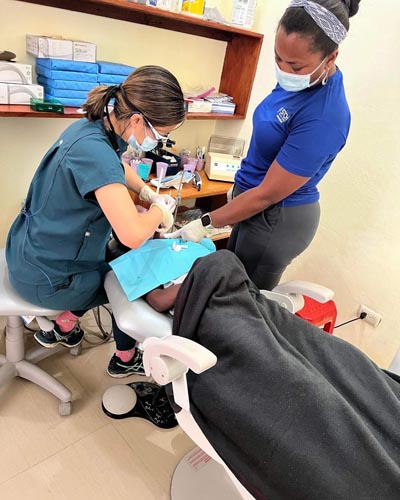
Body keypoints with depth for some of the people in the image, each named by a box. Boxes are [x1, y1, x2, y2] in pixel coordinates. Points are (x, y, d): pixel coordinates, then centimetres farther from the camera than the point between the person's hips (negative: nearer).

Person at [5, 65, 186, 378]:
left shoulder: (95, 126, -3)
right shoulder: (94, 151, -33)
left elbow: (120, 169, 19)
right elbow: (132, 235, -42)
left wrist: (150, 194, 3)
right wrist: (159, 212, -21)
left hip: (33, 252, 9)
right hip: (46, 277, -8)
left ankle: (63, 324, 31)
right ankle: (125, 360, 36)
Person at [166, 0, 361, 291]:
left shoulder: (323, 118, -30)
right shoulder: (301, 79, -5)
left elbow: (268, 194, -24)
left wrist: (205, 224, -17)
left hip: (276, 220, -8)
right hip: (255, 203, 8)